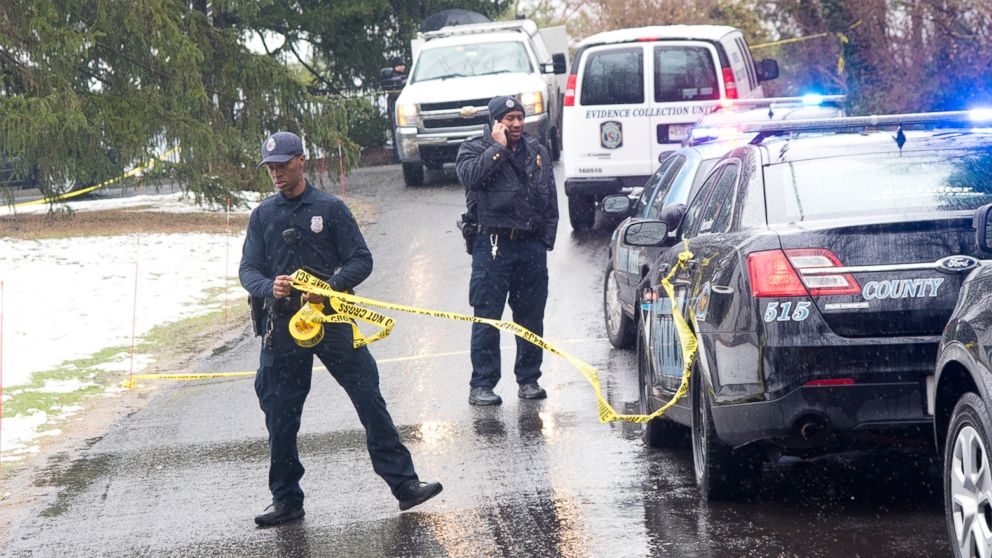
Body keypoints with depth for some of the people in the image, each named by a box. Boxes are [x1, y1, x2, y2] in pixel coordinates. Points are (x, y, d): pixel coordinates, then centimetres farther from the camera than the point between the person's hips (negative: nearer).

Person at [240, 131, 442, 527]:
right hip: (283, 325, 2)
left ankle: (403, 483, 0)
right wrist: (269, 287, -16)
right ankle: (286, 500, 14)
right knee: (280, 415, 3)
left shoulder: (330, 208, 3)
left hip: (332, 318, -2)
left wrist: (329, 286, -18)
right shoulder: (263, 216, 10)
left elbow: (361, 260, 0)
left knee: (369, 398, -5)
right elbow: (248, 270, 7)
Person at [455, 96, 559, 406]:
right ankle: (481, 385, -2)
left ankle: (528, 380, 17)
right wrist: (498, 148, -14)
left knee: (531, 316, 7)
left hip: (532, 245, 4)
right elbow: (470, 176, -20)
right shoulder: (474, 150, 3)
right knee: (487, 317, -5)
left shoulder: (537, 152, 15)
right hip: (493, 244, -4)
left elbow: (550, 198, 17)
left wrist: (547, 238, 9)